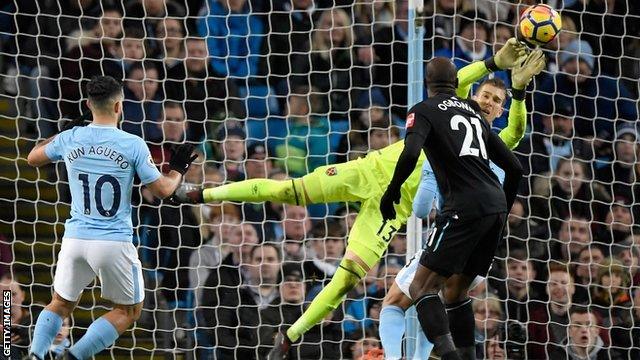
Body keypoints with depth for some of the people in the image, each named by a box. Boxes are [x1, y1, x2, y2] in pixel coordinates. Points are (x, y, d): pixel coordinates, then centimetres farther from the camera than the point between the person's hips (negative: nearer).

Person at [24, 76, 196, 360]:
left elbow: (33, 158, 19)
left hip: (75, 238, 3)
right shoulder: (133, 145, -9)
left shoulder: (70, 139, 0)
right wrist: (178, 170, 18)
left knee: (60, 305, 21)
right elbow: (162, 190, -2)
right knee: (128, 311, 14)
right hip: (114, 241, -3)